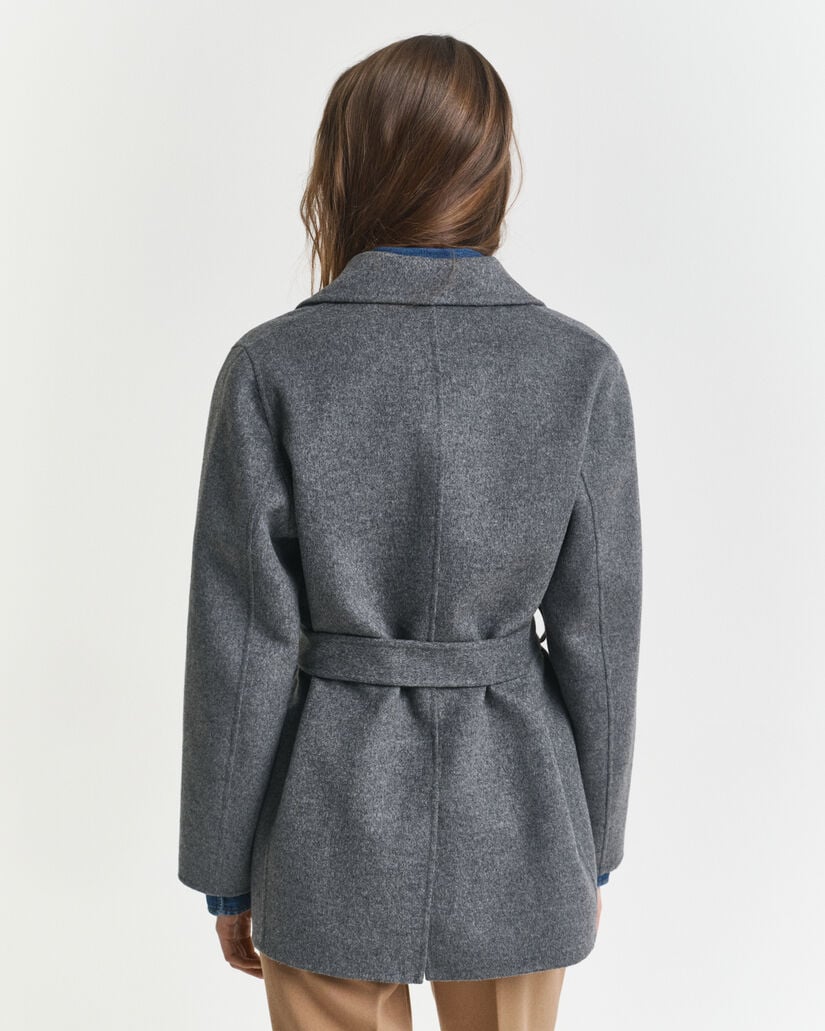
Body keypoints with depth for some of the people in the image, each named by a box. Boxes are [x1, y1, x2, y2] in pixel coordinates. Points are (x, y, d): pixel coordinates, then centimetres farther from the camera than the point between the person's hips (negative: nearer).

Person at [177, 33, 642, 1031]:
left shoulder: (273, 365, -13)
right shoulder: (581, 366, -9)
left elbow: (240, 643, -10)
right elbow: (596, 633, -5)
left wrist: (225, 871, 2)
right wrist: (592, 849, 9)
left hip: (333, 815, -1)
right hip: (512, 813, 2)